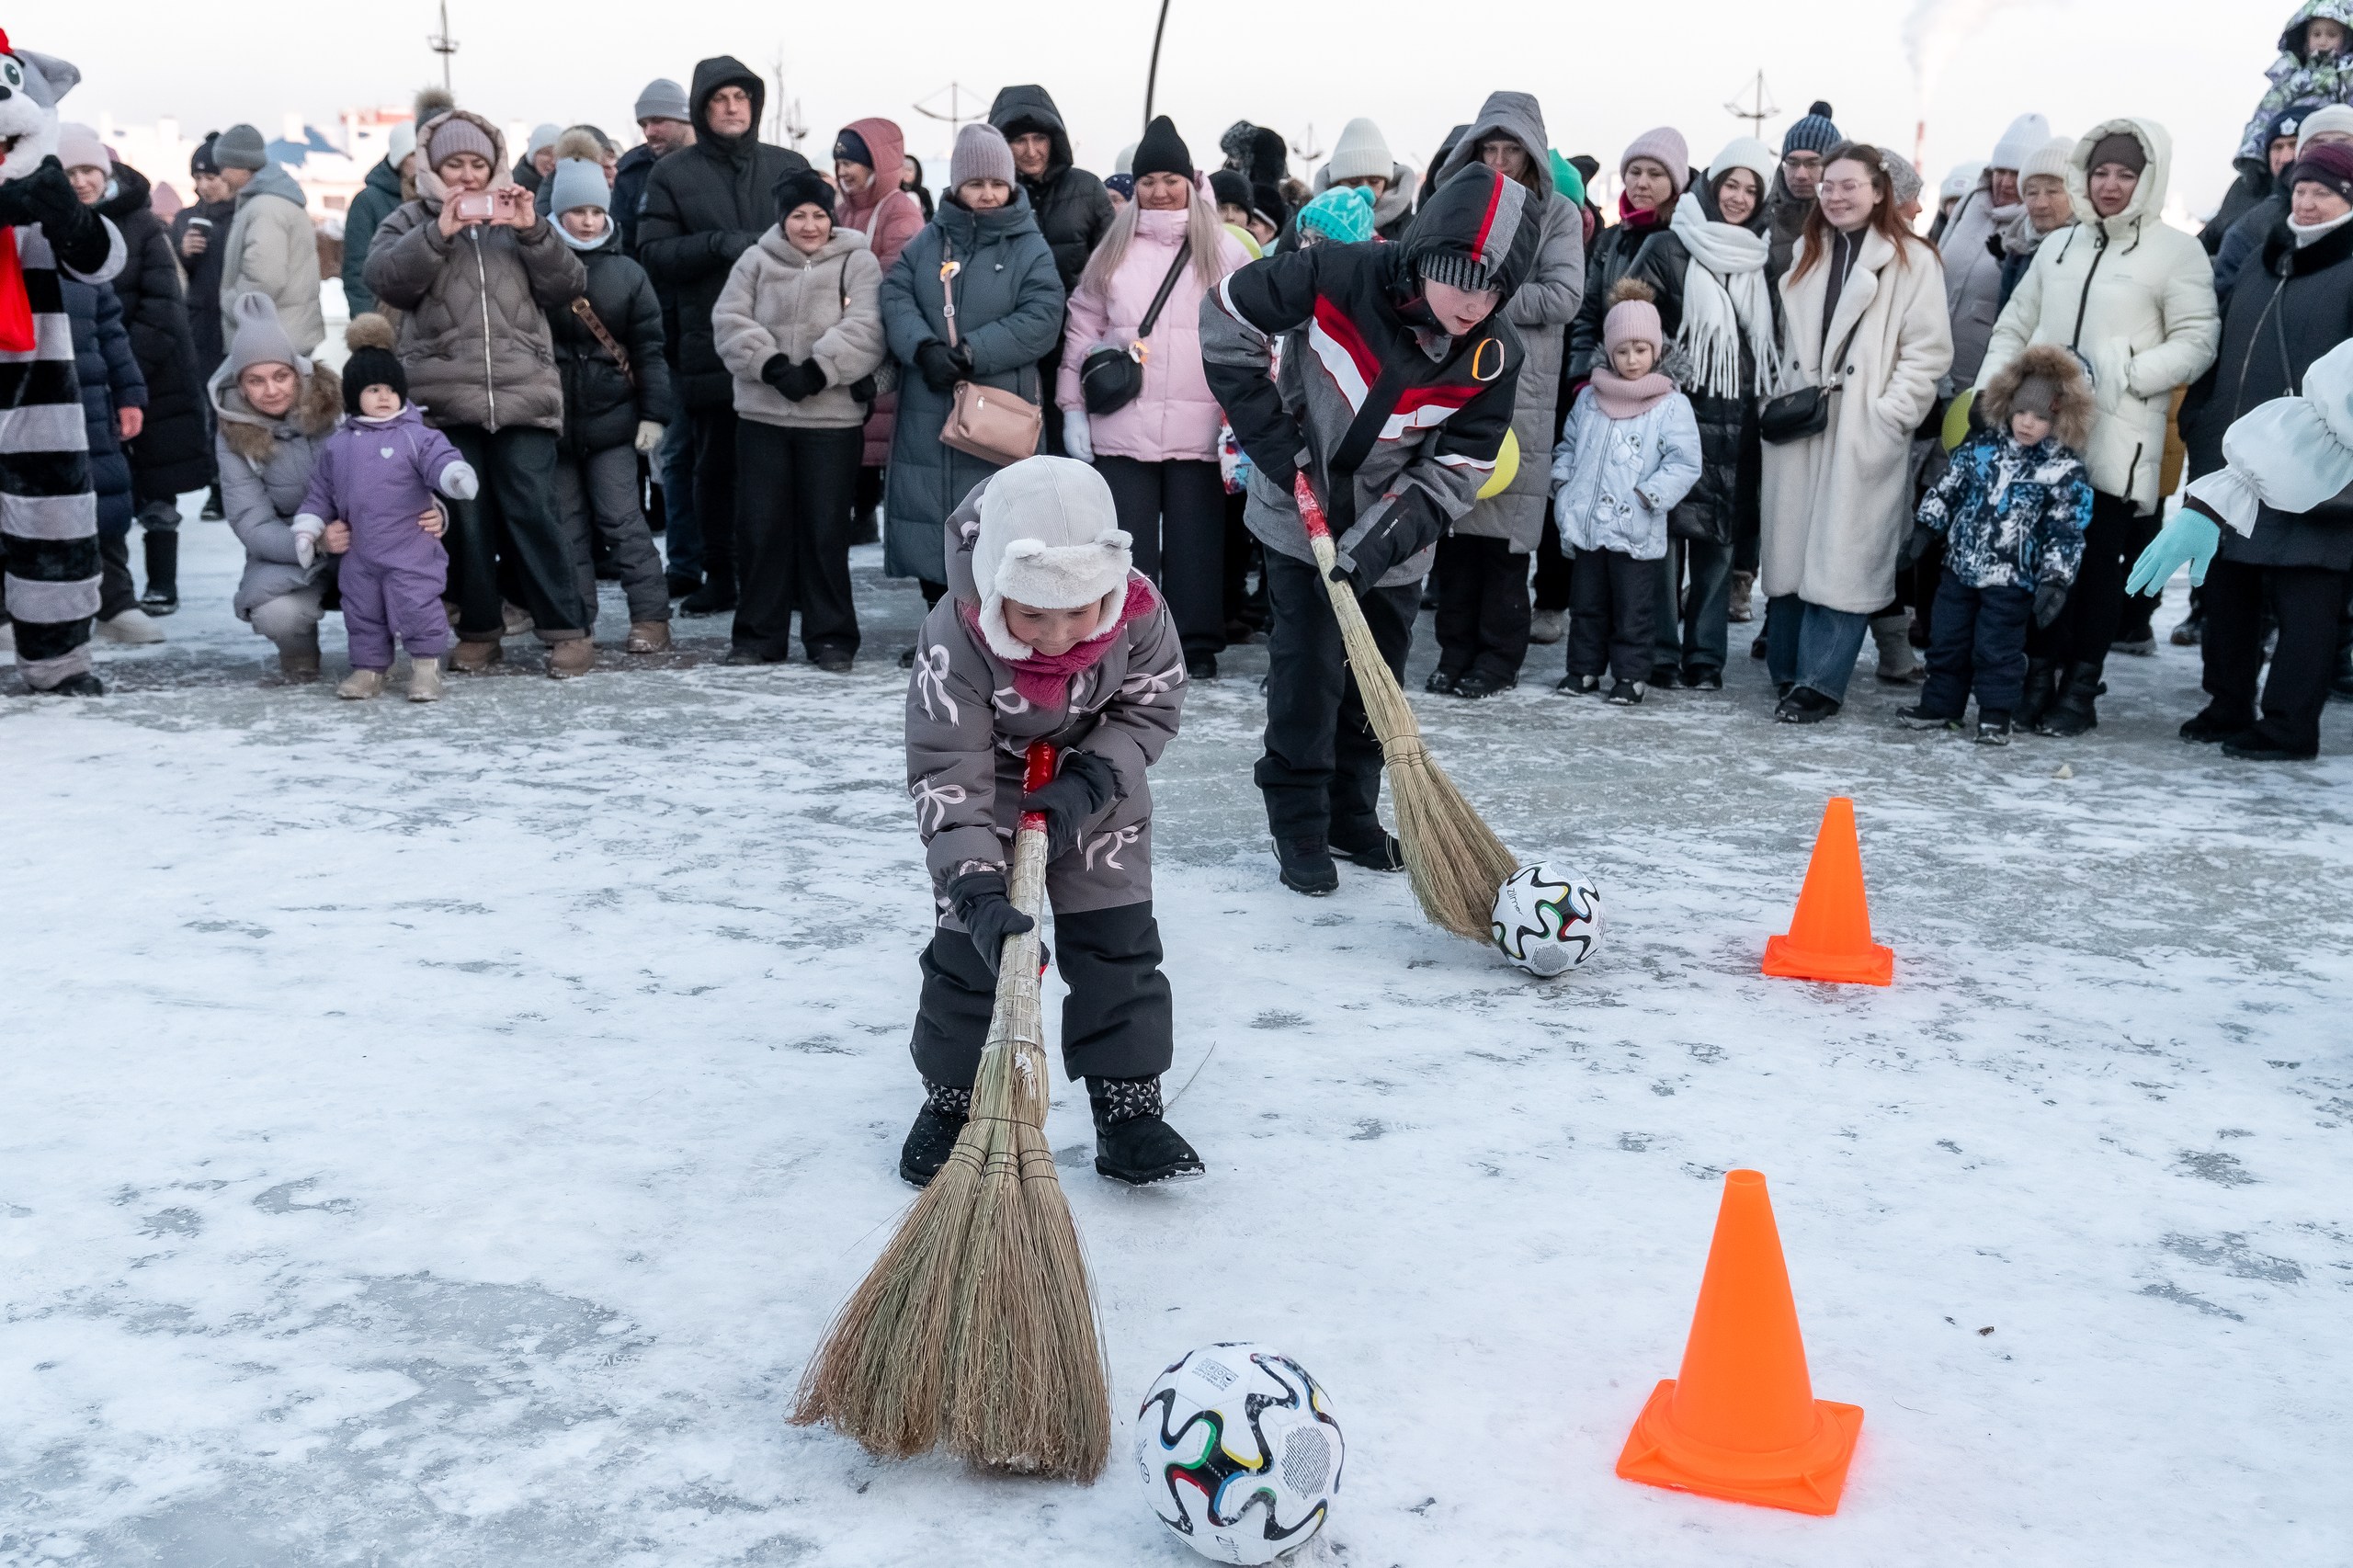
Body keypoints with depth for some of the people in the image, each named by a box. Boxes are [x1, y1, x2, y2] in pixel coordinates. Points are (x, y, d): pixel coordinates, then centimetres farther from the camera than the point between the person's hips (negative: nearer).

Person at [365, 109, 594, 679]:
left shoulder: (516, 217, 17)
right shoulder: (412, 221, 13)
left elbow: (567, 287, 6)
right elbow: (383, 277, -6)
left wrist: (534, 230, -8)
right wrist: (440, 232, -17)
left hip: (522, 395, 0)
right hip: (445, 398, 0)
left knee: (533, 513, -7)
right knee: (466, 519, 0)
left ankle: (567, 629, -2)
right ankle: (478, 631, 12)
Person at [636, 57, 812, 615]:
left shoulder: (789, 166, 11)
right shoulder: (673, 174, 7)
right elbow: (653, 253, 0)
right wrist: (718, 243, -14)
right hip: (709, 345, 0)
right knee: (716, 467, 6)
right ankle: (717, 575, 15)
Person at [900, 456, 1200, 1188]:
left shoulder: (1139, 612, -29)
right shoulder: (955, 642, -36)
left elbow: (1151, 707, -11)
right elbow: (947, 779, -34)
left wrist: (1090, 782, -25)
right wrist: (976, 890, -43)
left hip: (1096, 785, 2)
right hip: (988, 786, -2)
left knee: (1119, 943, 0)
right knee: (968, 944, -1)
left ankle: (1128, 1109, 9)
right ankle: (950, 1102, 18)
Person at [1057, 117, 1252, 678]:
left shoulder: (1223, 251, 5)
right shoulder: (1113, 249, 11)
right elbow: (1082, 329, 11)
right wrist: (1073, 408, 5)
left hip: (1198, 426, -1)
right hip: (1121, 423, 2)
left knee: (1195, 537, 3)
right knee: (1127, 538, 3)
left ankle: (1198, 644, 12)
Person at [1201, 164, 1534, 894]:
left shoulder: (1495, 357, -16)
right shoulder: (1338, 277, -26)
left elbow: (1458, 468, -12)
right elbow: (1228, 316, -14)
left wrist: (1379, 539, -24)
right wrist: (1273, 438, -16)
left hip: (1394, 539, 3)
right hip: (1300, 512, -3)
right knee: (1308, 670, -5)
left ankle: (1353, 813, 30)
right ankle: (1300, 827, 9)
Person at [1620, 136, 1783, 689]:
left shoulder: (1765, 260, 13)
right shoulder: (1669, 248, 1)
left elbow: (1775, 342, 19)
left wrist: (1771, 401, 12)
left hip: (1737, 419, 3)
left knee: (1721, 533, 4)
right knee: (1667, 528, -5)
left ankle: (1705, 655, 10)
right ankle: (1659, 653, 2)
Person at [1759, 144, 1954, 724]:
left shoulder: (1912, 260, -1)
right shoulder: (1805, 254, 18)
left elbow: (1928, 351, -6)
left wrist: (1887, 415, -13)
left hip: (1865, 433, -5)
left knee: (1842, 556, -6)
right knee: (1791, 547, 5)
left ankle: (1818, 683, -4)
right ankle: (1788, 670, 13)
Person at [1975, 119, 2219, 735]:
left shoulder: (2176, 251, 0)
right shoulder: (2060, 246, 16)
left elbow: (2196, 344, -5)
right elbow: (2014, 327, 18)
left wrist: (2123, 374, -16)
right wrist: (1990, 391, 5)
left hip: (2116, 442, -4)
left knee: (2098, 562, 1)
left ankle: (2080, 688, 9)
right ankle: (2039, 675, 16)